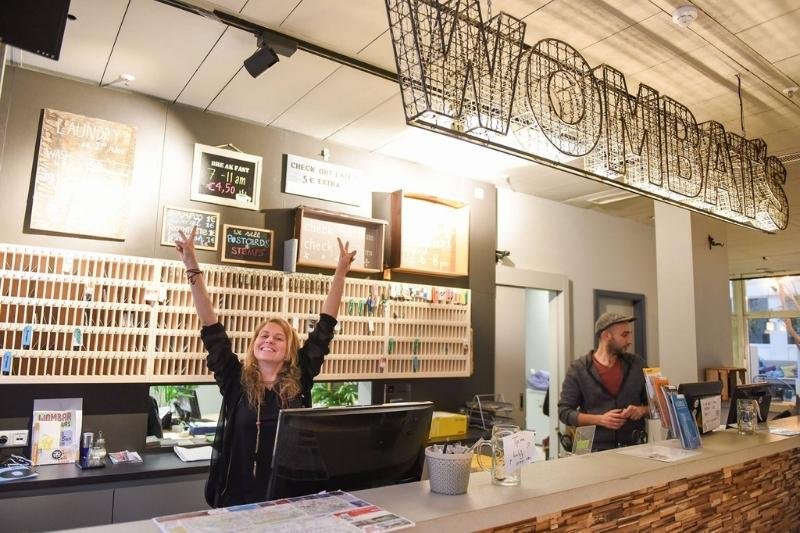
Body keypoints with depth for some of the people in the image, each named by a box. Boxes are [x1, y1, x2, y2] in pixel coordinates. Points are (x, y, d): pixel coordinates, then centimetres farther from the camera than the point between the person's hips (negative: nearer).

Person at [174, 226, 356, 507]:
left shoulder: (300, 380, -2)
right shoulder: (235, 381, -2)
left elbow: (324, 328, -4)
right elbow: (212, 330, -6)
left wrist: (340, 273, -5)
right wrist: (192, 268, -11)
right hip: (237, 499, 0)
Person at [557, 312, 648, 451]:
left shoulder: (637, 364, 9)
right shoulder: (578, 369, -1)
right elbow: (564, 412, -3)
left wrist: (642, 410, -4)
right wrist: (600, 419, -14)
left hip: (633, 447, 3)